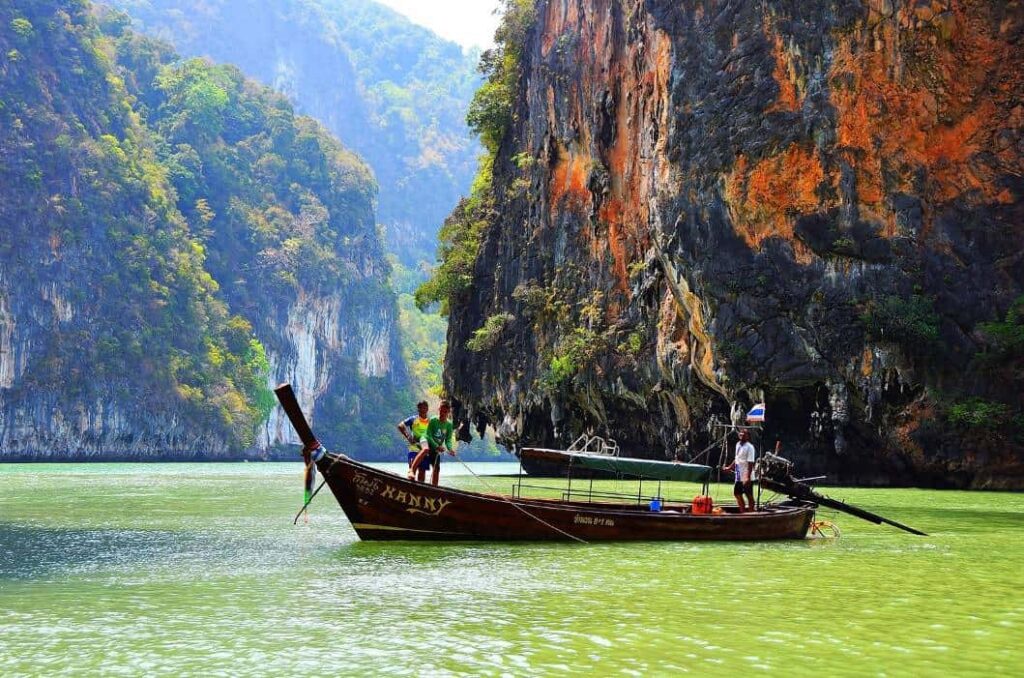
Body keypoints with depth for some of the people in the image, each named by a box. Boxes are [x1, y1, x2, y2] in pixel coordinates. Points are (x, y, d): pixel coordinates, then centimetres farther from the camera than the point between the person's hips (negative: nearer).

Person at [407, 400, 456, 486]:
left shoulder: (449, 425, -2)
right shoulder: (433, 420, -12)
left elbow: (448, 440, -3)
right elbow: (428, 435, -16)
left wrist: (450, 449, -24)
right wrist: (436, 446, -28)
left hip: (437, 448, 5)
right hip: (426, 440, -5)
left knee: (436, 468, -1)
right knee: (426, 449, -39)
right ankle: (411, 470, -45)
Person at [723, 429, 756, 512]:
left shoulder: (749, 447, -16)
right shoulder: (738, 445, 9)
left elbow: (750, 464, -20)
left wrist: (748, 478, -25)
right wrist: (730, 467, 22)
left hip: (746, 477, -8)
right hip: (739, 476, 8)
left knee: (749, 496, 2)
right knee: (737, 494, 14)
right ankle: (743, 512, 25)